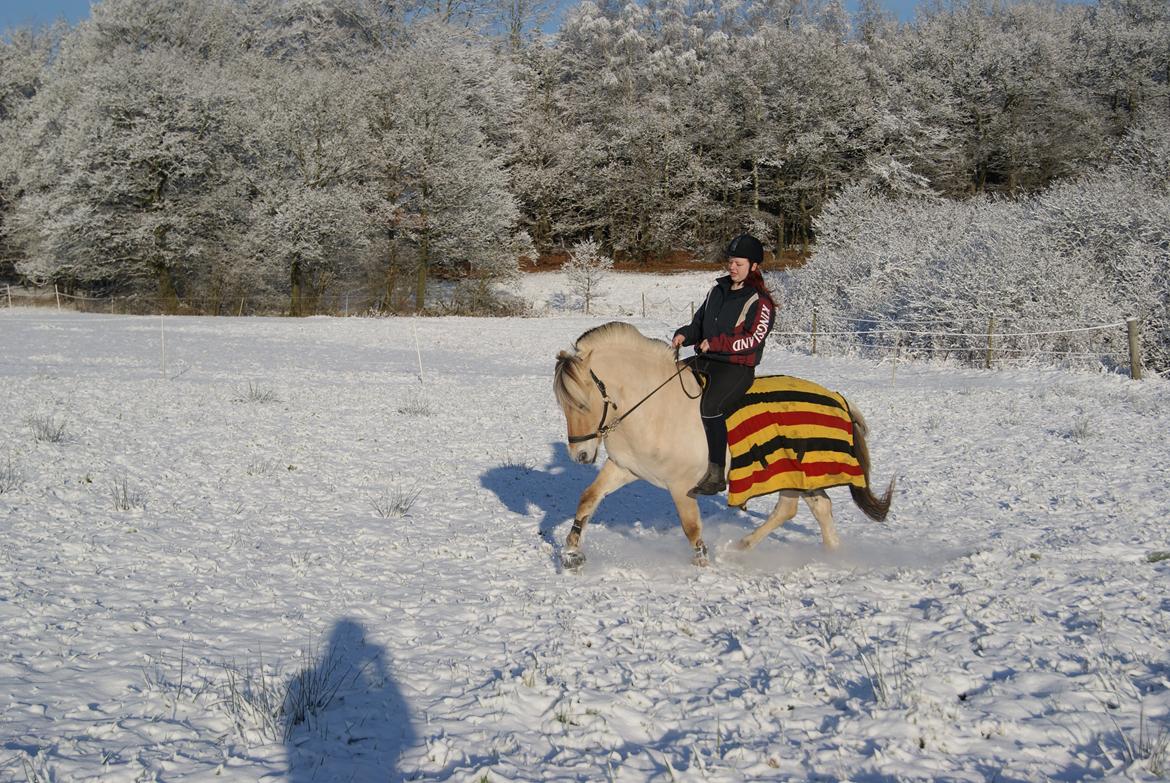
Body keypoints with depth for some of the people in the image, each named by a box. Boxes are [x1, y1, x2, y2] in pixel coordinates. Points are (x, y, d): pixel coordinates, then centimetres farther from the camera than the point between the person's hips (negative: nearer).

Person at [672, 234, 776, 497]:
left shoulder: (761, 302, -5)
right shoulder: (718, 290, 17)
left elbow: (753, 339, -14)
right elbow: (699, 323, 23)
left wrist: (716, 343, -19)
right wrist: (685, 335, 1)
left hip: (737, 367, -8)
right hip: (705, 361, 8)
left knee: (710, 406, -31)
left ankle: (717, 474, -25)